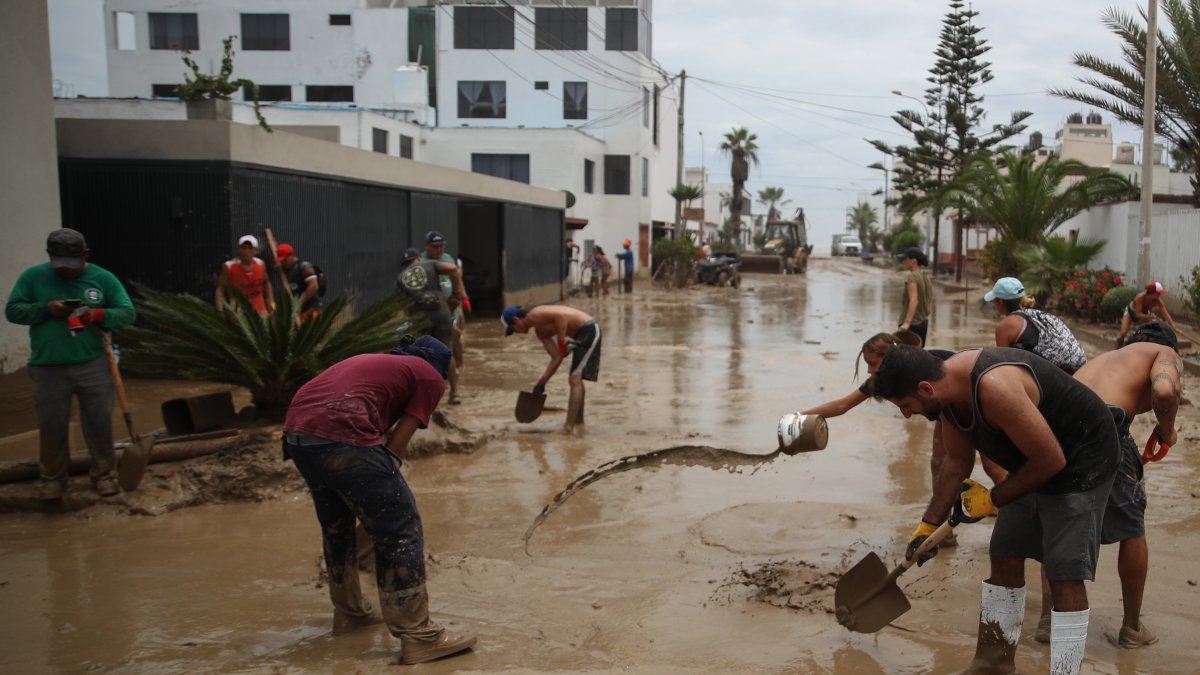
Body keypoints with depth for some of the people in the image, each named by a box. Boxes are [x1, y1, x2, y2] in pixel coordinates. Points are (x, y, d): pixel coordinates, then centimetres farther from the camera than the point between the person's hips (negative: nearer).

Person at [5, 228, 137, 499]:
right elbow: (12, 311, 2)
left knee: (99, 423, 7)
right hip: (48, 369, 1)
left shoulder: (103, 278, -1)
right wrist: (45, 309, -16)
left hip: (93, 366, 0)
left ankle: (104, 474, 22)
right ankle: (52, 478, 26)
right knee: (51, 426, 9)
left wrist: (98, 315, -20)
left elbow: (128, 313, -1)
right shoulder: (33, 276, 1)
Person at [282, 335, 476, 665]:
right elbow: (397, 443, 7)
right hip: (340, 437, -8)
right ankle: (418, 636, 6)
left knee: (335, 525, 27)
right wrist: (383, 487, 18)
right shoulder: (430, 378, 14)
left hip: (297, 432, 8)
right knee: (400, 532, 2)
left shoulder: (376, 362, 34)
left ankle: (349, 611, 43)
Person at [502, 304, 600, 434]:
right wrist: (542, 382, 9)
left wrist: (561, 343, -21)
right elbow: (556, 356, 11)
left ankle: (568, 428, -12)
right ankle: (578, 421, 34)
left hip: (588, 331, -10)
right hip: (584, 333, 10)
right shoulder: (539, 330, 16)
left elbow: (561, 316, -27)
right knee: (576, 379, 22)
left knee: (575, 380, -11)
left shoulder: (534, 316, -10)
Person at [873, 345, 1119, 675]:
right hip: (1036, 463, 9)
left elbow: (1050, 460, -28)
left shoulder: (994, 388, -36)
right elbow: (957, 463, 6)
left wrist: (992, 499, -15)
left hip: (1081, 459, -8)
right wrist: (928, 526, 9)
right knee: (1005, 559, 11)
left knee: (1065, 576, -10)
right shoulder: (948, 389, -8)